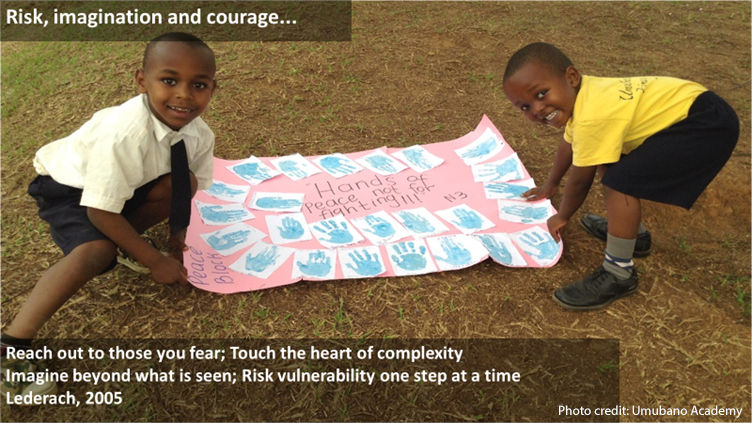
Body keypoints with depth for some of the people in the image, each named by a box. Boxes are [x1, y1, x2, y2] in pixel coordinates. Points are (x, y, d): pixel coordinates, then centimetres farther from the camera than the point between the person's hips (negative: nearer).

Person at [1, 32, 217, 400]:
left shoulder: (200, 135, -20)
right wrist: (154, 261, -28)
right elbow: (100, 211, -33)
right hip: (68, 185, -6)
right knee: (96, 251, -31)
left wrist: (177, 234, -15)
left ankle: (123, 239, 4)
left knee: (183, 183, -20)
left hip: (129, 184, 6)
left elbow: (188, 186, -1)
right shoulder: (124, 131, -39)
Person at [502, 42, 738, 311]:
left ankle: (619, 274, -5)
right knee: (607, 160, 16)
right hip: (685, 107, 10)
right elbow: (569, 145, 21)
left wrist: (562, 217, 6)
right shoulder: (583, 95, 1)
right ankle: (633, 234, 32)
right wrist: (551, 184, 38)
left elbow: (580, 180, -14)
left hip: (708, 126, -10)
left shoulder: (592, 118, -29)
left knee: (621, 182, -19)